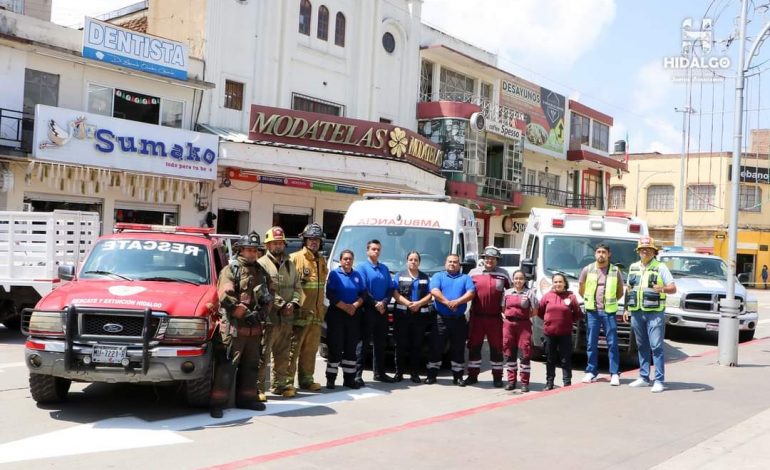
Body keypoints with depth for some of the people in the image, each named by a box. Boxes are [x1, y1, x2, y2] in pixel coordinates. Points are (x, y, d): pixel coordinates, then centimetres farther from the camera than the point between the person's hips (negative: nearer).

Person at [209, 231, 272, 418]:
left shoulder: (261, 271, 17)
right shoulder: (230, 270, -4)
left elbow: (268, 296, 22)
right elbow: (226, 297, -14)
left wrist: (260, 312, 5)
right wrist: (246, 314, -14)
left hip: (254, 327, 7)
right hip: (233, 327, -7)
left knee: (251, 366, 15)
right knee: (226, 366, -7)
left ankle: (246, 398, 26)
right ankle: (218, 402, -3)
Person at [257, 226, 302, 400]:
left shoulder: (290, 265, 18)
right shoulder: (262, 264, -4)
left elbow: (297, 287, 16)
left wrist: (293, 303, -2)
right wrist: (281, 305, -15)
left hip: (287, 317, 7)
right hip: (269, 317, -7)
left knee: (283, 354, 14)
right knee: (263, 355, -6)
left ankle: (280, 384, 24)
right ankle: (259, 388, -2)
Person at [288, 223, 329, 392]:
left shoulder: (322, 260, 18)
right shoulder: (295, 258, -4)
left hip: (316, 313, 7)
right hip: (300, 312, -7)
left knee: (311, 348, 12)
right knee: (293, 348, -5)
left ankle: (306, 379, 21)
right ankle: (288, 381, -1)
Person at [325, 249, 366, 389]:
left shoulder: (357, 275, 13)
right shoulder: (334, 274, -1)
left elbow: (363, 294, 9)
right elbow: (330, 294, -9)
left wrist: (355, 306, -9)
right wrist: (345, 306, -14)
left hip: (354, 315, 4)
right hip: (336, 314, -4)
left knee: (351, 347, 6)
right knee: (335, 347, -5)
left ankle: (349, 378, 12)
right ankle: (330, 379, 1)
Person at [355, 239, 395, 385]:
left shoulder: (384, 268, 13)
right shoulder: (362, 267, -2)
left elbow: (390, 289, 9)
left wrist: (384, 302, -8)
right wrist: (375, 304, -14)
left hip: (382, 310, 5)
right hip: (368, 310, -5)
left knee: (380, 342, 11)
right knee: (364, 342, -6)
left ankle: (379, 372, 19)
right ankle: (358, 374, -4)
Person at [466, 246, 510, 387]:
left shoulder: (503, 274, 4)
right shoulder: (473, 272, 6)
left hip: (495, 317, -1)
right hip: (476, 316, 1)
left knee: (496, 347, 4)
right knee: (474, 346, 6)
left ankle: (497, 377, 13)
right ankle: (472, 375, 16)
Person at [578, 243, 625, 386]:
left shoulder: (615, 271, 3)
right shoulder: (587, 270, 5)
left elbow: (620, 292, 13)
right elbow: (581, 290, 13)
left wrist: (610, 301, 7)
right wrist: (590, 301, 9)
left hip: (609, 311, -1)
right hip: (592, 311, 1)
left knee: (612, 343, -2)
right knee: (591, 343, 5)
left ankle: (614, 373, 2)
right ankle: (591, 372, 12)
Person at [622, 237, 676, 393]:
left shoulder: (660, 267, -2)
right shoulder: (633, 267, 14)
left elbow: (673, 288, -6)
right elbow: (629, 289, 22)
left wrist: (662, 289, -27)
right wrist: (626, 308, 16)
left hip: (655, 312, -5)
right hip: (636, 313, 5)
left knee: (656, 346, -7)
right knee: (642, 346, 11)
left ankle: (659, 381, -5)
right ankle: (644, 378, 19)